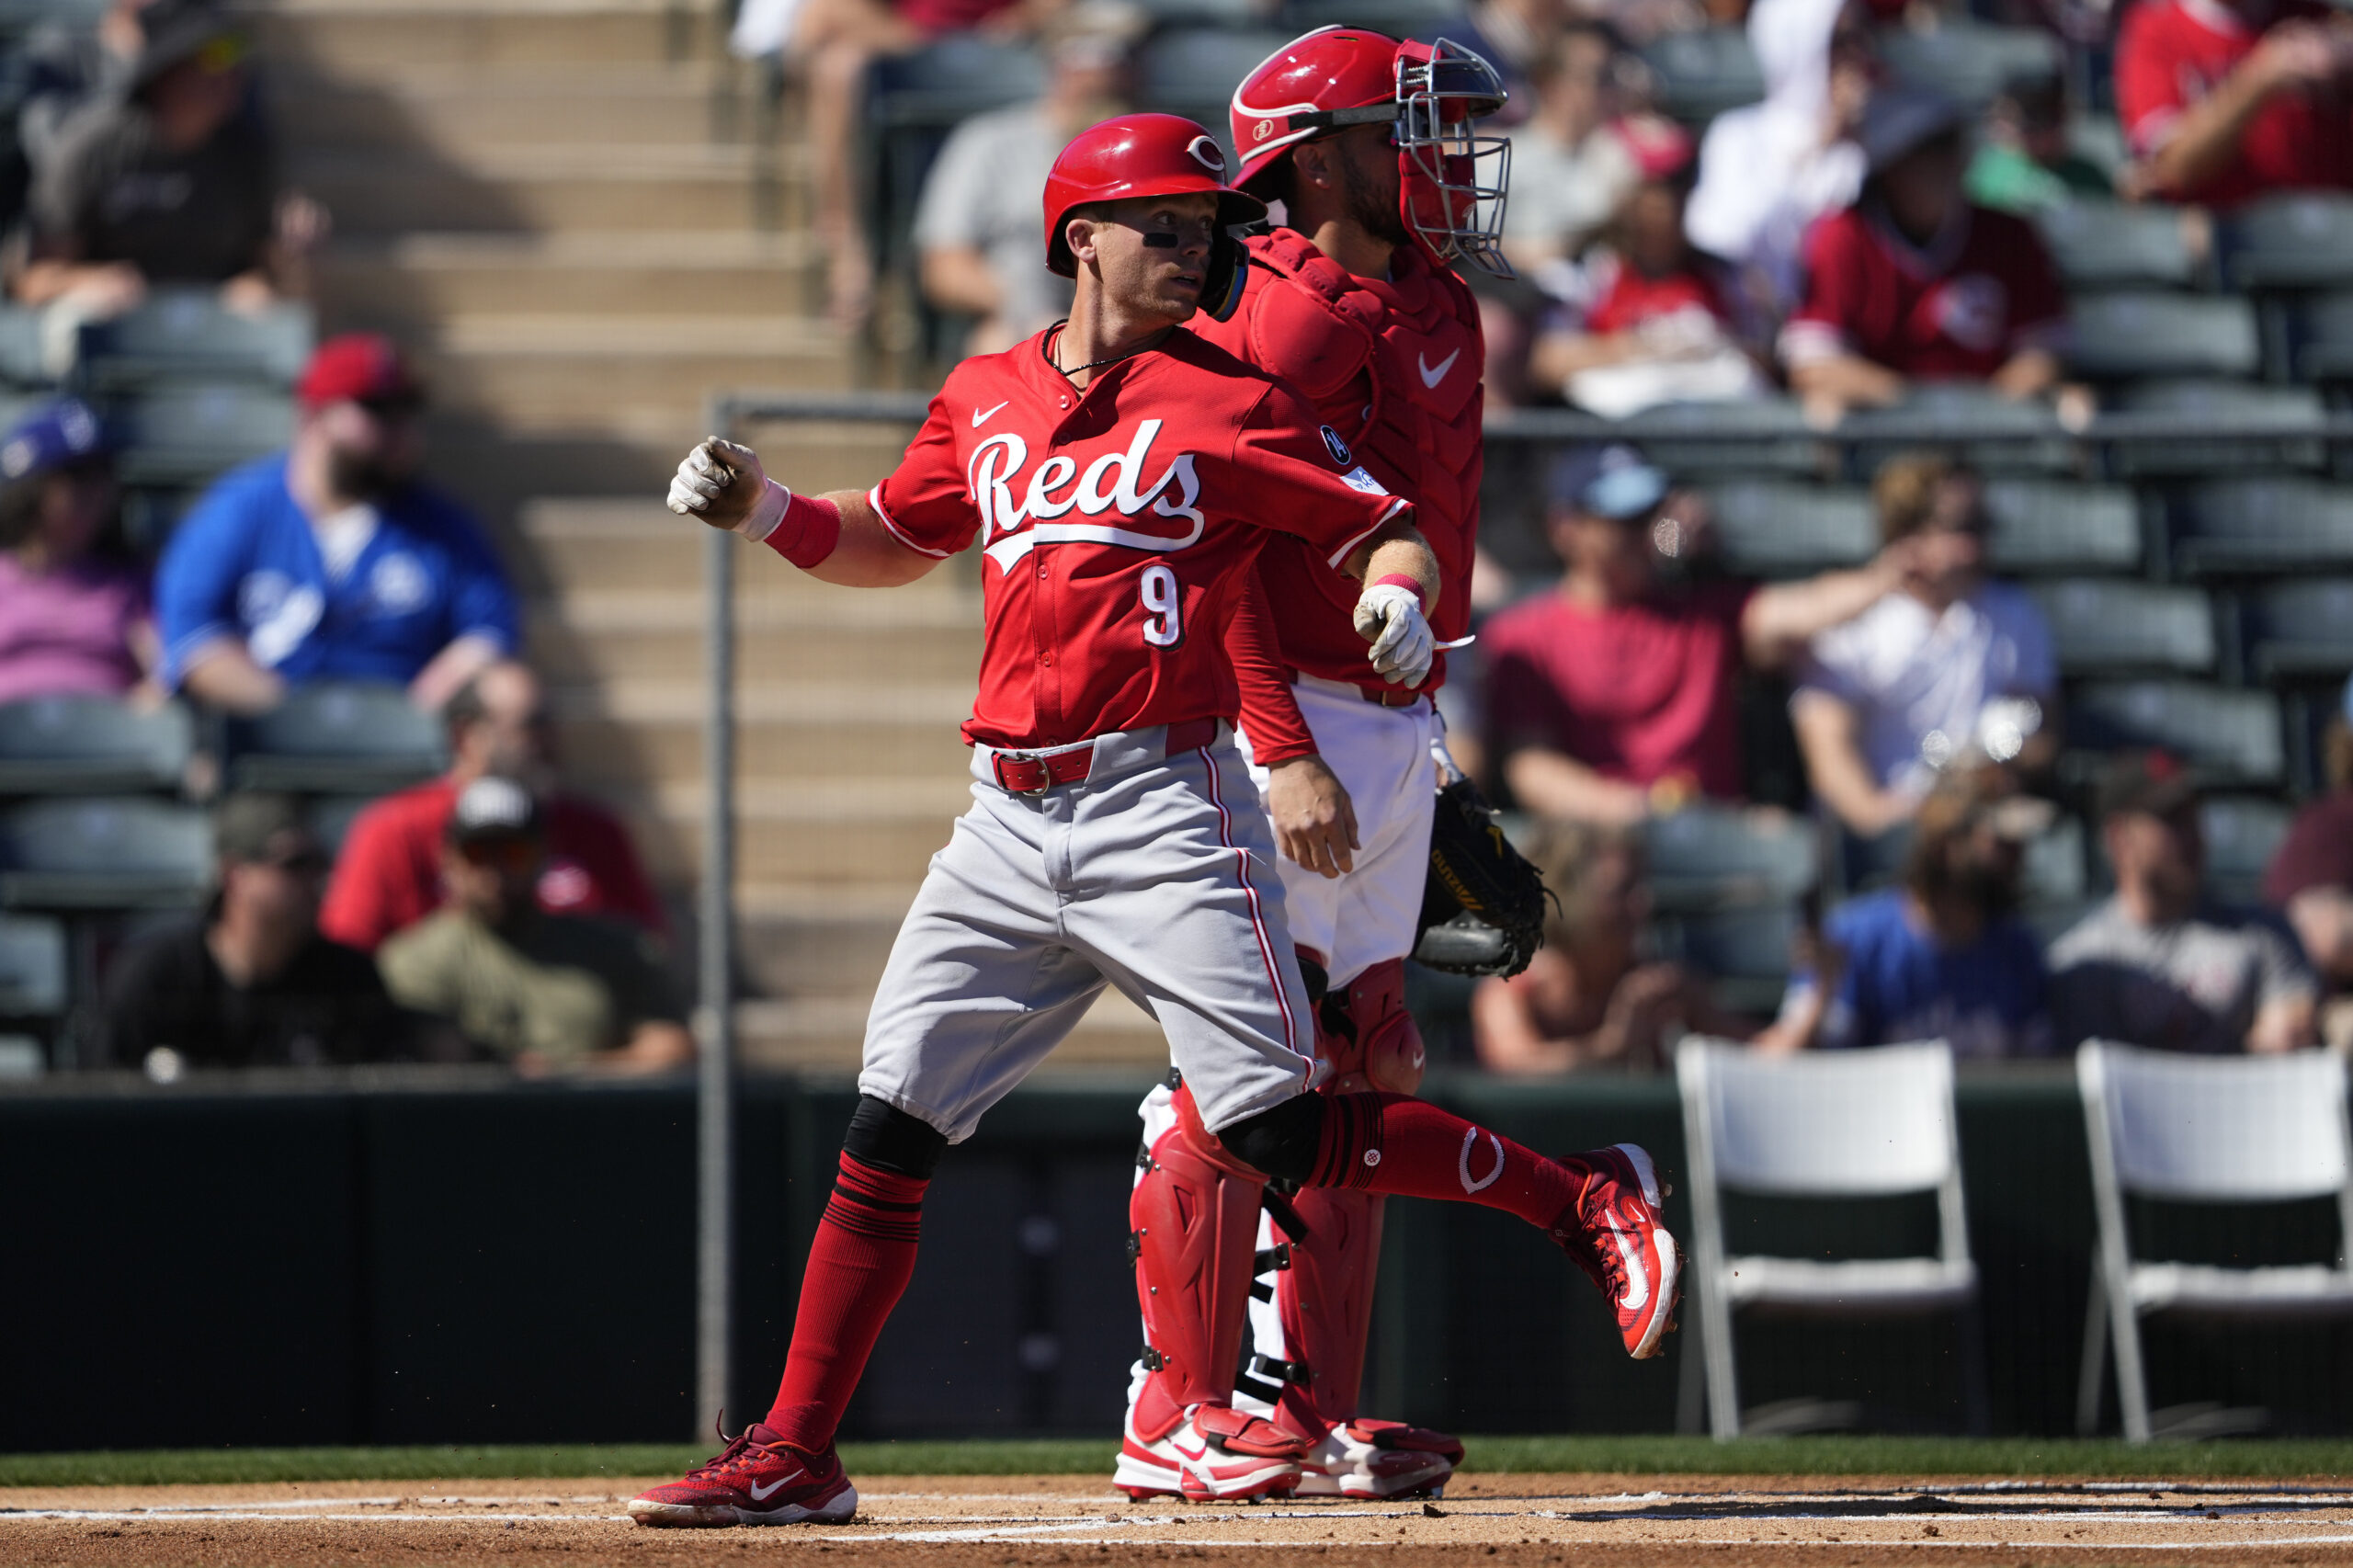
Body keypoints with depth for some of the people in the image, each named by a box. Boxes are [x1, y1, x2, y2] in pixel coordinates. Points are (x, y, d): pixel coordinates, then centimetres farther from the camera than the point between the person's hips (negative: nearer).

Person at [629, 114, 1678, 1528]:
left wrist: (1398, 594, -23)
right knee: (888, 1139, 2)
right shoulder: (986, 399, 14)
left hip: (1163, 805, -5)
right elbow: (895, 543, 29)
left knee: (1281, 1131, -13)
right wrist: (764, 510, 12)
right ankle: (793, 1456, 9)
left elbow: (1391, 530, -1)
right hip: (1007, 827, 5)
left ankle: (1585, 1204, 3)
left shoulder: (1228, 403, 0)